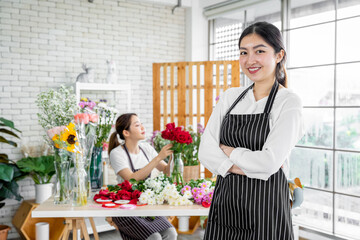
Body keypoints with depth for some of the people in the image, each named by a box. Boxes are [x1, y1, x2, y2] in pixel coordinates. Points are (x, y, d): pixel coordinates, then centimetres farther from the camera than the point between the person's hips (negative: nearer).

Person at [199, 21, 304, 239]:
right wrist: (246, 167, -15)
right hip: (224, 203, 5)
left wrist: (228, 150, -6)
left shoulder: (289, 102, -8)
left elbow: (269, 162, -19)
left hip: (265, 206, -4)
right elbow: (206, 151, -3)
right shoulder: (230, 97, 6)